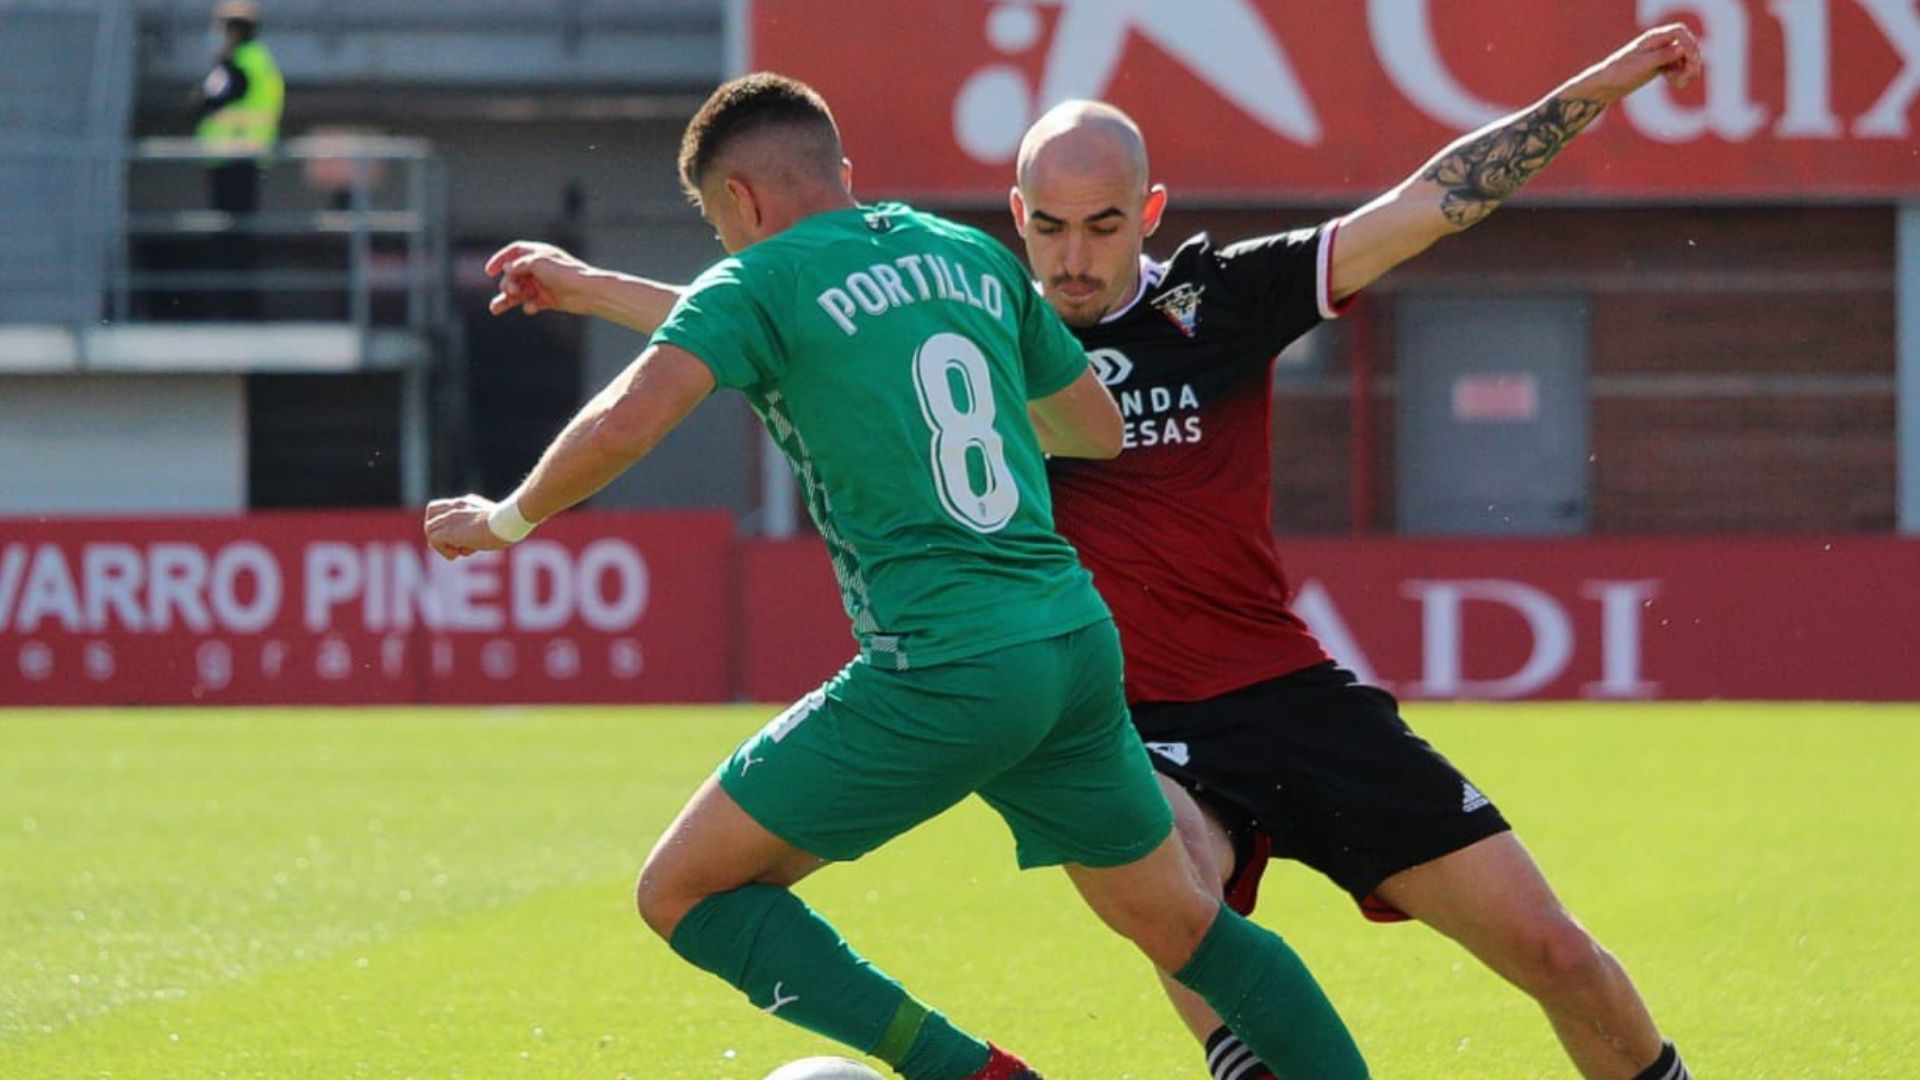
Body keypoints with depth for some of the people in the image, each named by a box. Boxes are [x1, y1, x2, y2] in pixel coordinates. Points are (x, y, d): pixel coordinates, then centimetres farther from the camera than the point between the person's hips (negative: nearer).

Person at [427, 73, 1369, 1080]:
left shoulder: (760, 282, -1)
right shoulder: (976, 257, 17)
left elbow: (623, 426, -14)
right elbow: (1099, 428, 26)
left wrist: (505, 520, 3)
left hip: (941, 675, -7)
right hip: (1079, 647, 7)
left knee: (684, 893, 2)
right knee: (1183, 924, 22)